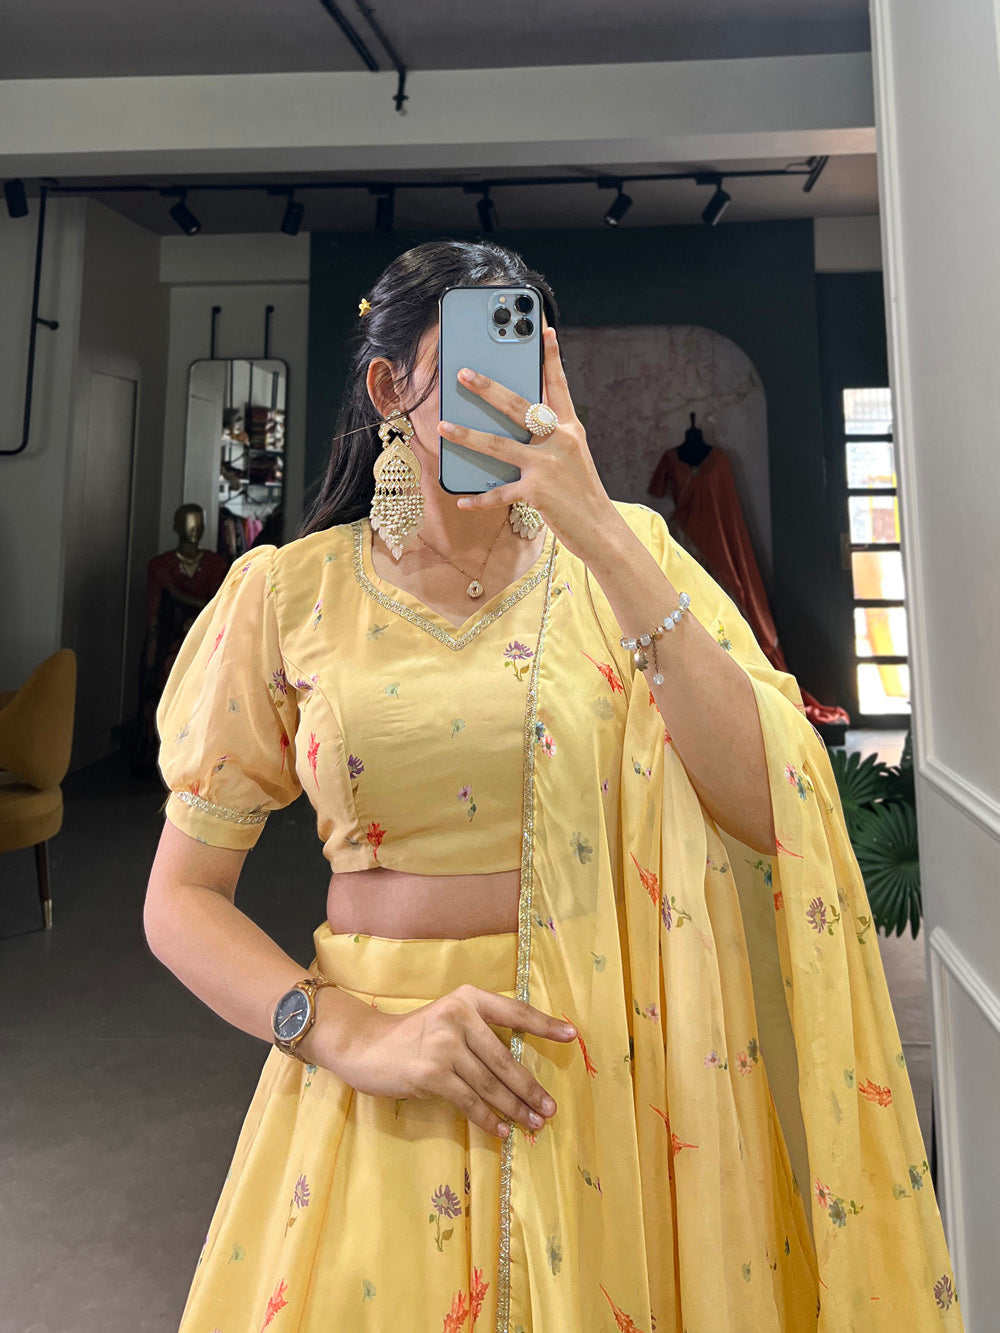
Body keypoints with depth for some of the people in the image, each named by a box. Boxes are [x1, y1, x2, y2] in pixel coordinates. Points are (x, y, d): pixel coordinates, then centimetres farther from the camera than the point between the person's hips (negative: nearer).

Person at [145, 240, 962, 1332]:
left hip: (629, 1077, 1)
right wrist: (354, 1034, -16)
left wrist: (601, 533, -22)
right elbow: (181, 899, -1)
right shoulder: (290, 593, -4)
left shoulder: (625, 553, -3)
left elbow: (771, 810, -16)